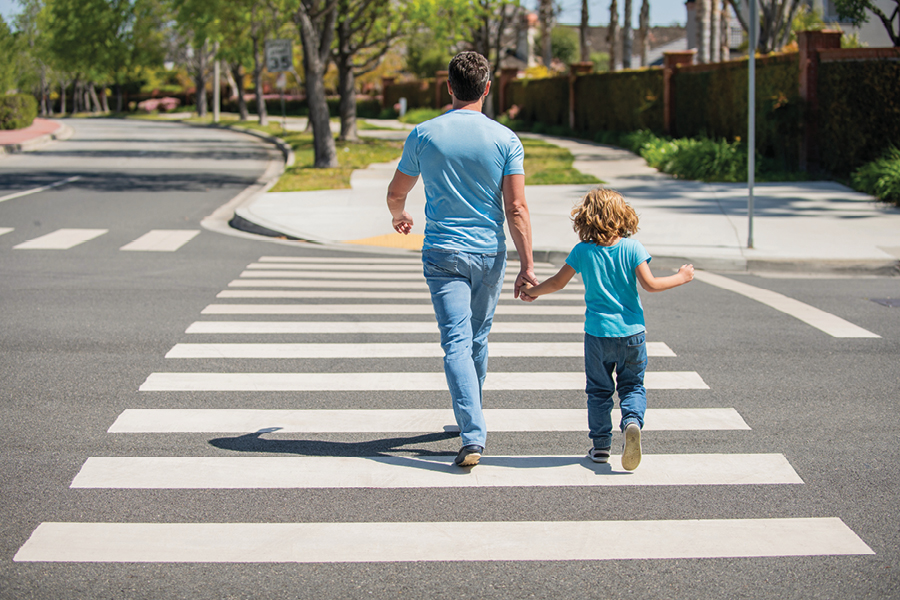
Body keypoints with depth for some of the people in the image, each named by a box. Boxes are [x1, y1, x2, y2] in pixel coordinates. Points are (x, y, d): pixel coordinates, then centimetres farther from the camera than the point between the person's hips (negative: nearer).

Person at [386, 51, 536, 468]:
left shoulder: (424, 135, -3)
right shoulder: (505, 139, -6)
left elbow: (396, 193, 9)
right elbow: (516, 208, -9)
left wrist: (399, 216, 32)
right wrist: (527, 265, -4)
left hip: (443, 253, -1)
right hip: (489, 252, 1)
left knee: (457, 343, -6)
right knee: (478, 339, 19)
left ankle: (473, 436, -19)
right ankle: (470, 420, 37)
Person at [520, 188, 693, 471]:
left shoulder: (582, 251, -4)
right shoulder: (632, 248, -5)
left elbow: (557, 282, 2)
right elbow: (649, 284, -10)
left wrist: (532, 291, 19)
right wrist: (680, 278, 5)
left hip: (598, 332, 0)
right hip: (632, 331, 0)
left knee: (598, 389, 12)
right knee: (633, 386, 10)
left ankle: (601, 444, 11)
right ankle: (632, 421, -18)